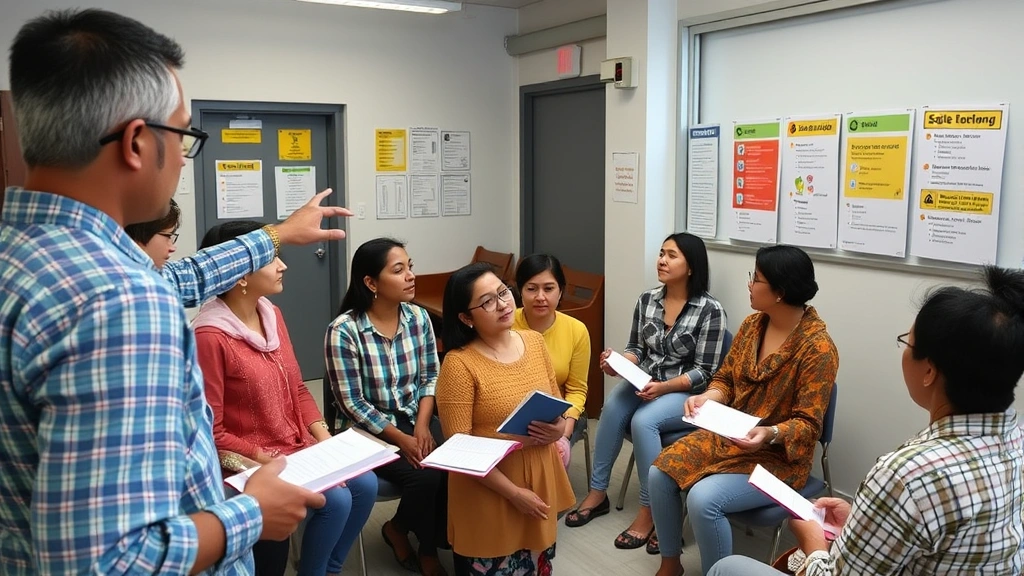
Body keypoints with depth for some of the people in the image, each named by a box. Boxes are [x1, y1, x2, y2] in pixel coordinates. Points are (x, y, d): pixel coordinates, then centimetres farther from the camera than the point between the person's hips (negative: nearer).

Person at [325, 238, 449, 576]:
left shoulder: (418, 317, -2)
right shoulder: (344, 331, -18)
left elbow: (430, 376, 3)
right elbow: (353, 404, -16)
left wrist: (422, 425, -11)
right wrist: (401, 439, -19)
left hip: (417, 418, 5)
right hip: (369, 429, -4)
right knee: (425, 476, -25)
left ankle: (430, 547, 6)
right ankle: (397, 530, 9)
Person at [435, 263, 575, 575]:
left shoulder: (534, 341, -1)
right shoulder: (459, 364, -19)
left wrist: (558, 428, -12)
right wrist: (513, 493, -18)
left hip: (540, 477, 6)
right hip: (489, 491, -5)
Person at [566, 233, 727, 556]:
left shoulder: (710, 310, -12)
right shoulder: (647, 300, 4)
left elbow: (705, 372, -13)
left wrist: (663, 387, -25)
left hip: (687, 392, -5)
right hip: (645, 383, 5)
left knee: (643, 421, -32)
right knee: (612, 407, -26)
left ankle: (649, 512, -18)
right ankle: (597, 492, -13)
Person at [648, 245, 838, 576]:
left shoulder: (817, 348, -20)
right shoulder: (752, 325, 2)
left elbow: (808, 424, -18)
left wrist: (770, 434, -37)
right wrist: (707, 398, -13)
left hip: (778, 456, -7)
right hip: (726, 435, 7)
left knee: (703, 499, -28)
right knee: (660, 473, -9)